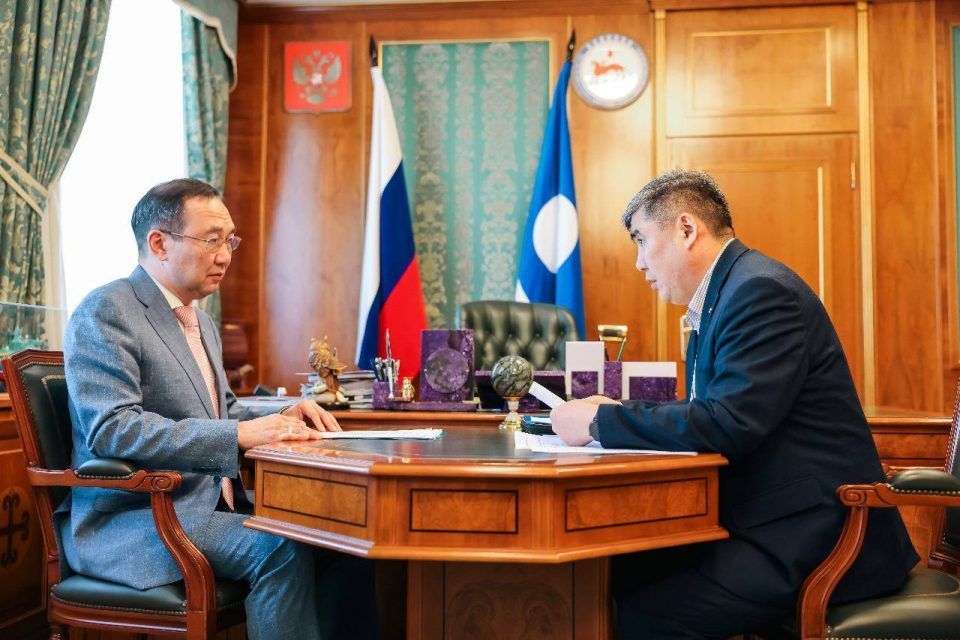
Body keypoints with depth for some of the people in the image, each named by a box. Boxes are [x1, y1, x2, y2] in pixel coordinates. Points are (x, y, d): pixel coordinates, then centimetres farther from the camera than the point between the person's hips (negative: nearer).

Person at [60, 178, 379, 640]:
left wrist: (279, 420, 3)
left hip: (212, 499, 8)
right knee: (282, 549, -29)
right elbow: (111, 429, -22)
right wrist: (241, 433, -28)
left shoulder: (200, 321, 18)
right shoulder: (105, 312, -10)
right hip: (133, 517, -8)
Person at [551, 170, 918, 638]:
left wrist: (602, 420, -17)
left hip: (812, 541, -9)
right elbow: (706, 414, 16)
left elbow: (729, 424, -26)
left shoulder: (761, 291, -16)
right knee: (610, 577, -2)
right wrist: (612, 417, 2)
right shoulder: (719, 296, 15)